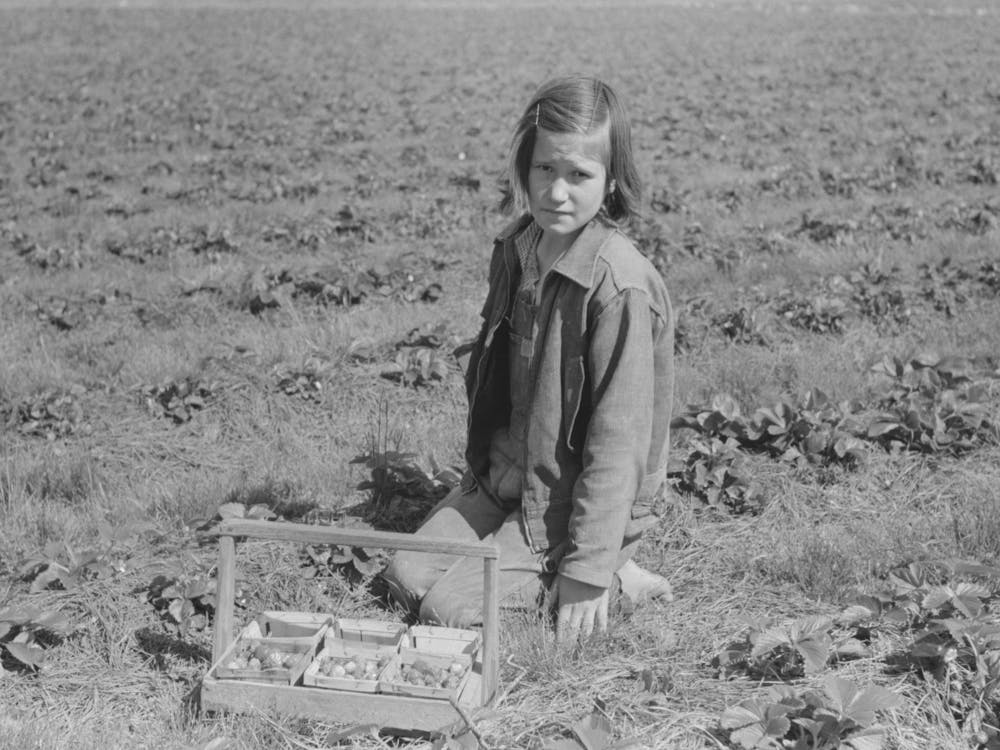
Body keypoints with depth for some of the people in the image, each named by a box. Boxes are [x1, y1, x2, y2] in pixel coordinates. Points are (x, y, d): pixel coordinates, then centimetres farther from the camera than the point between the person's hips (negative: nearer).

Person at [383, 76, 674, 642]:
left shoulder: (621, 287, -25)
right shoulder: (518, 248, 0)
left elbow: (618, 441, -23)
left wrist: (589, 572, -21)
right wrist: (486, 465, 17)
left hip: (577, 503, -8)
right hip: (504, 479, 8)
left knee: (448, 610, -13)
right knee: (407, 576, 1)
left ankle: (611, 576, 4)